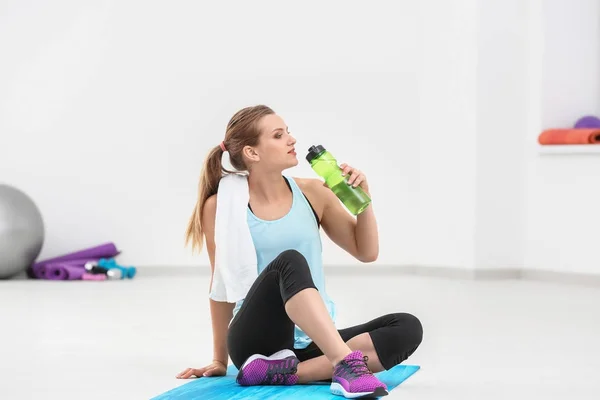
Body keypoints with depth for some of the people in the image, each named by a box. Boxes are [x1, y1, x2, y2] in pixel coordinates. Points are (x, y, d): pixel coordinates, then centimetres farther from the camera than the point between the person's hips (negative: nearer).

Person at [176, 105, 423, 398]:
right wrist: (220, 360, 9)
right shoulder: (222, 206, -4)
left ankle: (285, 371, -29)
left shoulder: (312, 193, 4)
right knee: (289, 262, -32)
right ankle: (348, 364, -45)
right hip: (255, 341, -4)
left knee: (407, 328, -20)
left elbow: (366, 252, 13)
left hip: (311, 345, 4)